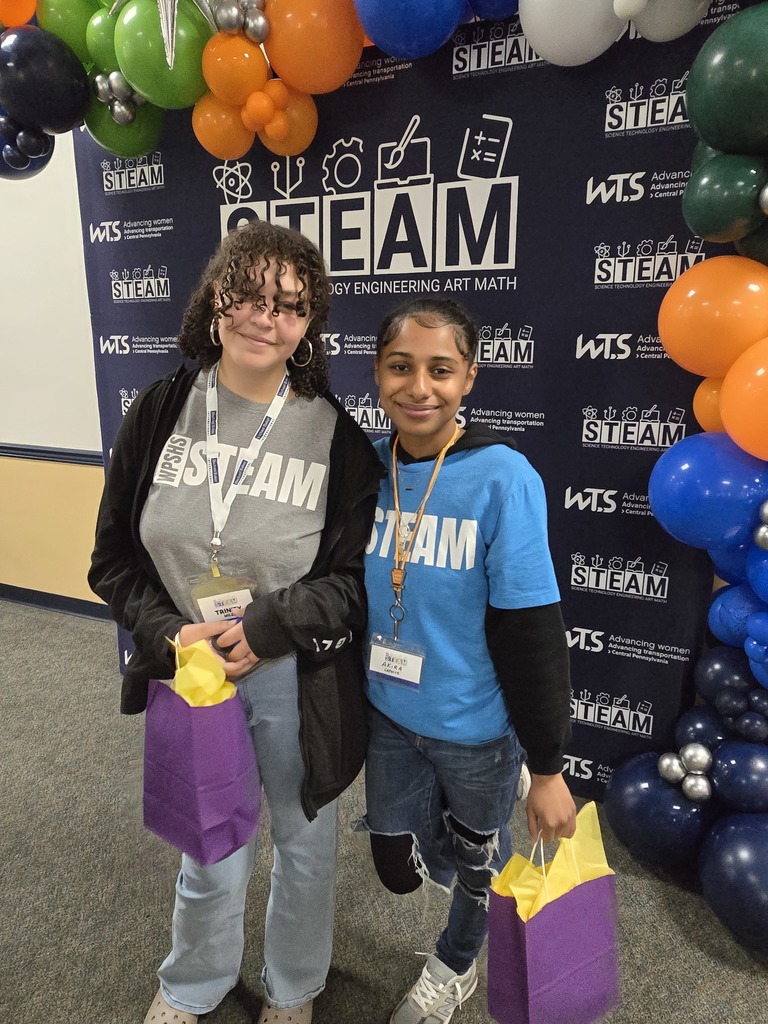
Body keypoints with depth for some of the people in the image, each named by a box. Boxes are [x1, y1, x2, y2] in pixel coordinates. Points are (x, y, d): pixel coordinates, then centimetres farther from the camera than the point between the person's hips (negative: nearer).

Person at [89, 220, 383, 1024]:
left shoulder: (335, 435, -10)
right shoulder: (160, 412, -5)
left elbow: (356, 578, -9)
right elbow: (114, 559, 0)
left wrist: (265, 628, -21)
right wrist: (168, 634, -15)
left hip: (297, 679, -1)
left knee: (305, 844, 20)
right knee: (211, 857, 20)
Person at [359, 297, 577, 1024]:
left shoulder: (503, 479, -22)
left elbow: (532, 634, -18)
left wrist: (548, 768, -12)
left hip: (475, 724, -3)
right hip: (389, 713, 3)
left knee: (476, 860, 23)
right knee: (398, 868, 19)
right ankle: (441, 828, 54)